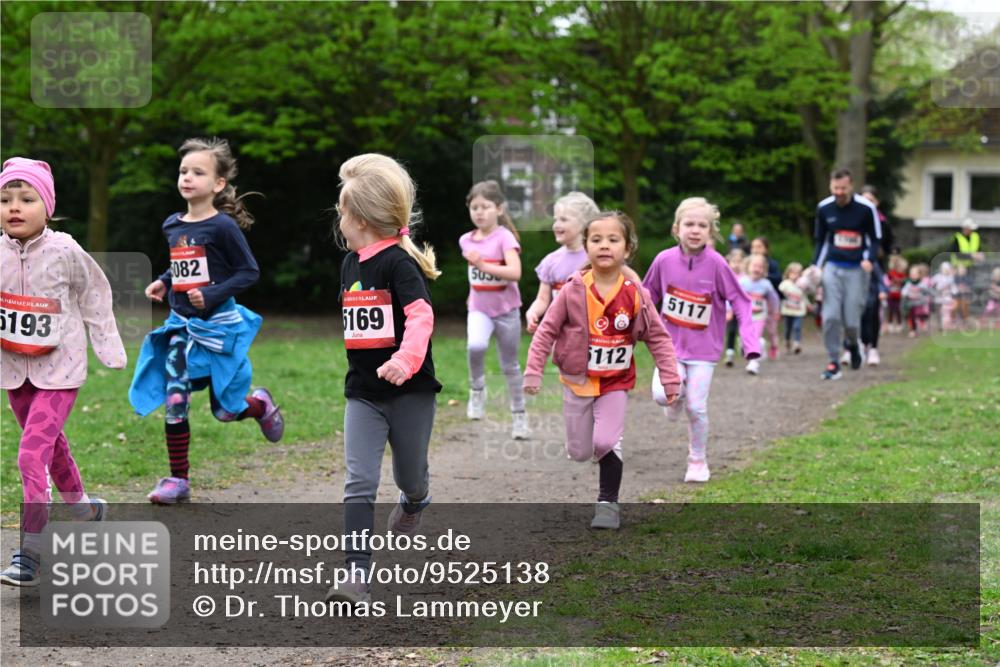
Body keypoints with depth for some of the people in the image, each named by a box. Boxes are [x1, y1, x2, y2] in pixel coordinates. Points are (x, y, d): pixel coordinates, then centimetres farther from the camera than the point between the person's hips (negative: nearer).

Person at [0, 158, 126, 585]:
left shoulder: (65, 253, -15)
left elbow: (94, 297, -1)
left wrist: (110, 350, 1)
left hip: (58, 371, -5)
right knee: (52, 447, 22)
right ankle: (85, 510, 46)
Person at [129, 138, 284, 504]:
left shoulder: (223, 226, -13)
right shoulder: (172, 225, 6)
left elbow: (249, 271, -10)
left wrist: (213, 295, -20)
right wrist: (163, 282, 5)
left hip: (218, 325, -5)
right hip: (180, 325, 5)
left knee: (225, 409, 3)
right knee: (174, 402, -4)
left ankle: (261, 404, 37)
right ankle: (177, 480, 3)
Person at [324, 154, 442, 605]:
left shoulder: (398, 262, -16)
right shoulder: (350, 265, 8)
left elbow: (421, 316, -28)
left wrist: (405, 360, -44)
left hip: (411, 391, -5)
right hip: (363, 393, 5)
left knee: (409, 475, 15)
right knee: (359, 483, -8)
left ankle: (413, 502, 52)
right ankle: (356, 576, -14)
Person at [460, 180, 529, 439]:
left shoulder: (504, 237, -14)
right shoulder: (466, 240, 2)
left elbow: (515, 273, -28)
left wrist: (483, 265, -35)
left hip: (506, 309, -2)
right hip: (479, 308, 3)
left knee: (510, 365, 8)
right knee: (476, 346, -29)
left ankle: (519, 416, 23)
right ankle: (477, 389, -6)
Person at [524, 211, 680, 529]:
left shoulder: (635, 296, -11)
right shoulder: (573, 291, -13)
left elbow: (658, 338, -3)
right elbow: (547, 331, -5)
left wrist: (671, 380, -5)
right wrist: (533, 371, -9)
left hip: (615, 383, -1)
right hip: (577, 381, 1)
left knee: (607, 443, -16)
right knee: (579, 452, 8)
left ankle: (608, 503, 1)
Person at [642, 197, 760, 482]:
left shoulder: (716, 264, -14)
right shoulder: (664, 260, -9)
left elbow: (740, 302, -9)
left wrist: (750, 342, -19)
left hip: (703, 348, -1)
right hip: (671, 343, 1)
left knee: (696, 407, -4)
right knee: (662, 393, -20)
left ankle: (698, 462, 18)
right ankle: (679, 395, 19)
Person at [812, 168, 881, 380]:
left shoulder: (865, 208, -9)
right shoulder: (824, 208, 1)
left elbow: (875, 238, 1)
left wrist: (868, 259, -16)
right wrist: (815, 266, 4)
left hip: (857, 269, -2)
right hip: (832, 268, 2)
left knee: (851, 320, -4)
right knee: (830, 317, -10)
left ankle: (853, 345, 30)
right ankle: (834, 363, -3)